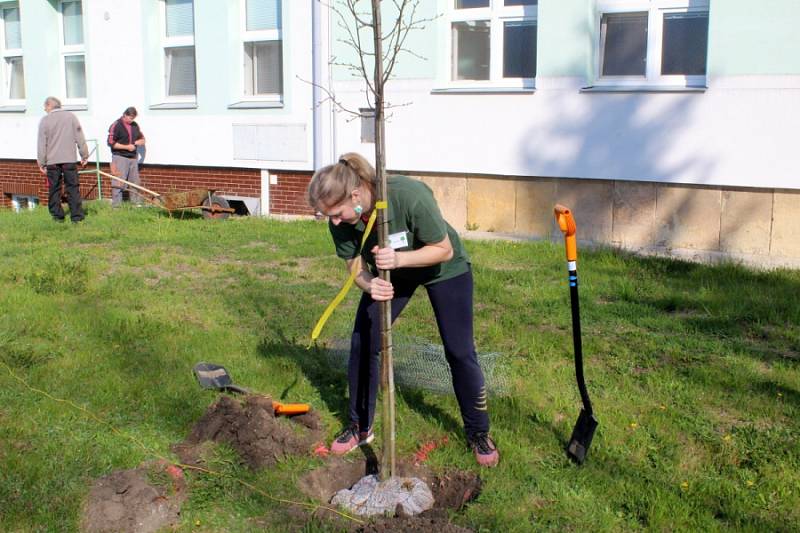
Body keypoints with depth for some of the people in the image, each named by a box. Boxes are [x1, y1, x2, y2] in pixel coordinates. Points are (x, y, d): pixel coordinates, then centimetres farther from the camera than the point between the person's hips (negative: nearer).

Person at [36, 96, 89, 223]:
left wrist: (41, 163, 4)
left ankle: (57, 216, 9)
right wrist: (84, 155, 11)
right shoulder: (71, 117, 3)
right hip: (70, 160, 1)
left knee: (54, 189, 7)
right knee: (73, 188, 3)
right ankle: (77, 217, -1)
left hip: (52, 161, -1)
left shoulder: (45, 120, -2)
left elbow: (41, 144, -1)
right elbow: (80, 138, 4)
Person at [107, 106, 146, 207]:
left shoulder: (135, 125, 11)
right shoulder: (116, 126, -7)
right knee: (118, 183, -7)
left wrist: (137, 142, -4)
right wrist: (127, 147, -16)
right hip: (120, 157, -6)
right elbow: (111, 143, -12)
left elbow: (142, 139, 19)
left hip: (133, 157, 6)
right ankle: (116, 204, -6)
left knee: (135, 182, 9)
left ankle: (136, 202, 17)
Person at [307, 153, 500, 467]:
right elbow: (355, 265, -13)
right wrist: (368, 284, -37)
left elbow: (444, 250, -29)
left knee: (460, 352, -3)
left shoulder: (410, 196, -40)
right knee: (362, 343, -4)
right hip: (389, 273, 4)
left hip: (445, 269, -4)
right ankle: (360, 427, 15)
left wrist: (399, 258, -45)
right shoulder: (341, 223, -25)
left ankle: (479, 433, 17)